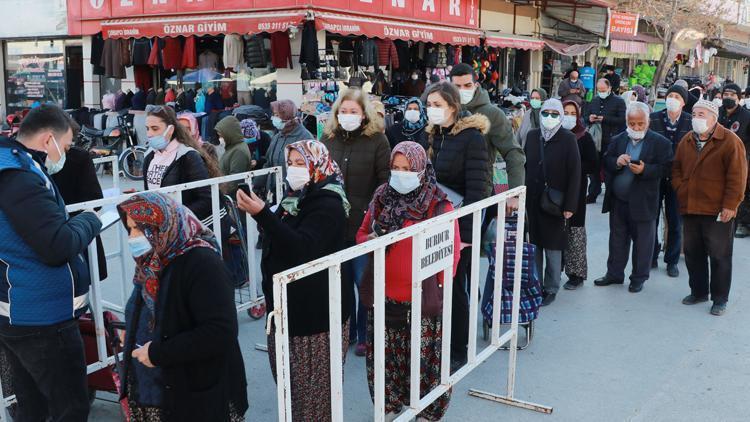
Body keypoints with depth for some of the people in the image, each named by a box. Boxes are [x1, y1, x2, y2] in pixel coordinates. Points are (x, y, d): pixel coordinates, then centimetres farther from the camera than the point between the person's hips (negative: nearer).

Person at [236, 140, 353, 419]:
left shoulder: (328, 205, -17)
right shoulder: (297, 197, 9)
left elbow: (302, 247, -32)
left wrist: (262, 215, -38)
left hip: (317, 309, -9)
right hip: (289, 302, 9)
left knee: (314, 385, 0)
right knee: (289, 376, 18)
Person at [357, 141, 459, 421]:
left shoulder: (438, 204, -9)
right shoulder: (381, 199, 4)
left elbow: (451, 250, -5)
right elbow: (362, 233, 15)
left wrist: (440, 287, -8)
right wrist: (369, 241, -9)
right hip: (384, 295, 4)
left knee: (424, 357, 6)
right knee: (384, 354, 15)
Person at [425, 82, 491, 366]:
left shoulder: (471, 137, -10)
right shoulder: (430, 135, 9)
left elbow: (477, 188, -15)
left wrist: (465, 229, -19)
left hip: (458, 225, -5)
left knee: (455, 287, 4)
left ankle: (458, 350, 19)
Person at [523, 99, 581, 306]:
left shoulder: (568, 139, -6)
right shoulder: (532, 136, 6)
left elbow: (574, 173, -8)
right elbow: (525, 166, 9)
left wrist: (570, 205, -12)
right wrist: (521, 195, 3)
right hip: (532, 201, 4)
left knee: (553, 247, 3)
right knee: (533, 244, 9)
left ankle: (551, 289, 15)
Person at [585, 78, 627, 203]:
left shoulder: (618, 101, -3)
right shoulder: (594, 101, 15)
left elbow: (622, 120, -13)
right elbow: (586, 116, 21)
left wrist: (604, 119, -19)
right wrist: (589, 118, -2)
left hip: (610, 141, -5)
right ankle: (592, 194, 17)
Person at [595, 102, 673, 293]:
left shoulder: (660, 143, -5)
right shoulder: (617, 140, 7)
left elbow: (665, 169, -10)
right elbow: (606, 163, 6)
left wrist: (644, 170, -25)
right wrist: (616, 162, -15)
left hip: (642, 203, -4)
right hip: (618, 201, 4)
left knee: (642, 243, 7)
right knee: (617, 240, 15)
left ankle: (639, 278, 21)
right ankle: (614, 274, 28)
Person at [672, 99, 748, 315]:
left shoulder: (730, 141, -9)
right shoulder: (686, 141, 10)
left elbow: (737, 176, -12)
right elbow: (676, 168, 17)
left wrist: (730, 205, -15)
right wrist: (680, 191, 3)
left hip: (717, 212, -6)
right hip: (689, 209, 6)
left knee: (719, 257, 3)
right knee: (693, 254, 14)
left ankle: (720, 299, 14)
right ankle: (698, 291, 29)